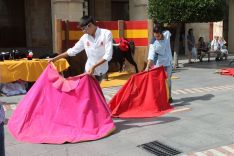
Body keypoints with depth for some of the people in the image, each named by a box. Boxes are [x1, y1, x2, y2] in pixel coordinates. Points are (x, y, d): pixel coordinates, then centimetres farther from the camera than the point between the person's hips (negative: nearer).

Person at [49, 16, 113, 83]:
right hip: (89, 70, 3)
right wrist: (55, 58, 4)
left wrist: (94, 67, -26)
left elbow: (108, 55, -19)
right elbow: (72, 51, 7)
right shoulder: (84, 37, -2)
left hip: (101, 71, -3)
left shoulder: (106, 34, -13)